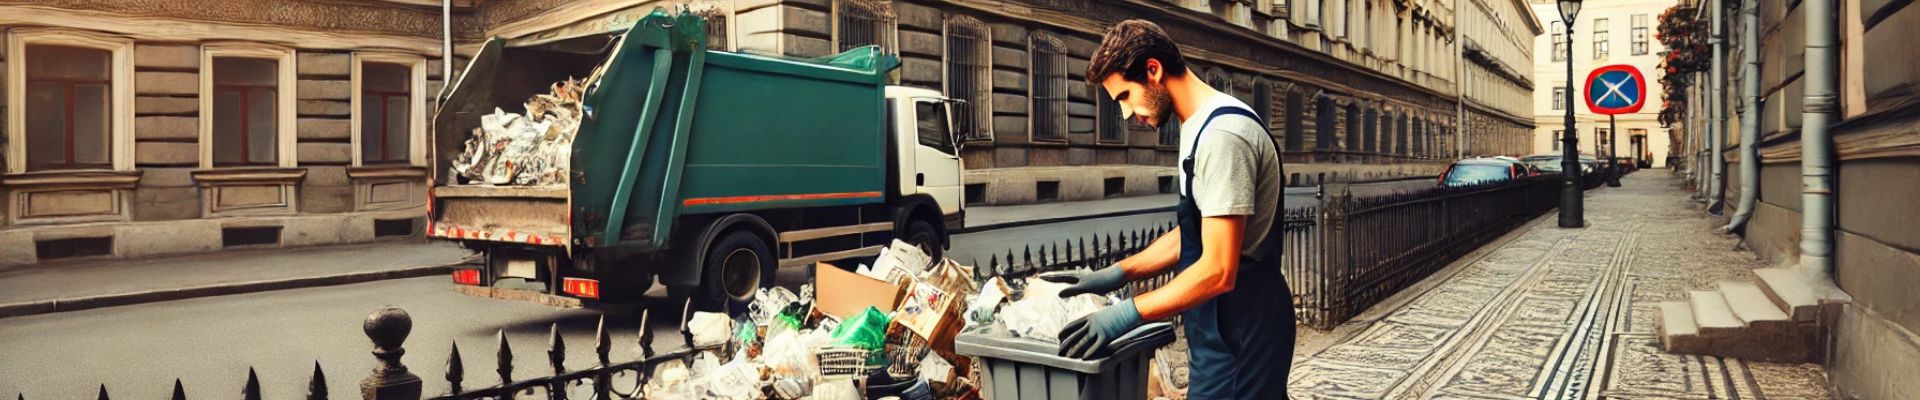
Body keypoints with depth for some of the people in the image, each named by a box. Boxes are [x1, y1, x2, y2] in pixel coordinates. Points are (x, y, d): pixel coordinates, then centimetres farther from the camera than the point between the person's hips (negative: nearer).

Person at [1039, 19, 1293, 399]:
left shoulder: (1223, 135, -22)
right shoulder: (1201, 128, 11)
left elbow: (1218, 272, -25)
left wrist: (1127, 313, -22)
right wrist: (1115, 274, 8)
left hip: (1240, 334, -10)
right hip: (1228, 326, 10)